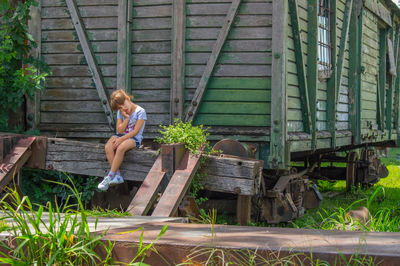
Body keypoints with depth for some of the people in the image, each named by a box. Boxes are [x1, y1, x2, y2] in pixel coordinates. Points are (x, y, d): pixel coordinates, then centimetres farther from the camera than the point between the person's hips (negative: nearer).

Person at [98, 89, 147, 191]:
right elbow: (119, 131, 3)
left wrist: (121, 139, -20)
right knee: (108, 147, -26)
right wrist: (127, 118, -8)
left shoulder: (140, 111, -8)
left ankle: (109, 177, -31)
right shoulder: (120, 113, 10)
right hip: (121, 136, 6)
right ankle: (118, 176, -28)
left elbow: (135, 132, -13)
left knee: (121, 148, -36)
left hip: (134, 138, -6)